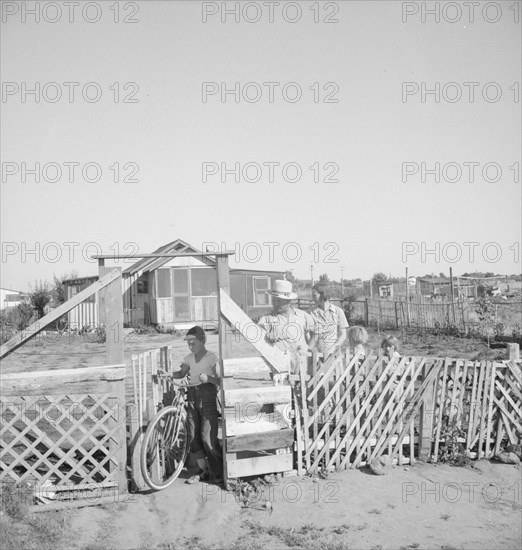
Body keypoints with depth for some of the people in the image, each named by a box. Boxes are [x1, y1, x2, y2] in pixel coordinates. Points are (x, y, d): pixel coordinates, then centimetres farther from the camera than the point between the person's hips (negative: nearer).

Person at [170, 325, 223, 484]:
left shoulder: (212, 358, -7)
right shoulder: (189, 358, 9)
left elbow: (219, 381, -10)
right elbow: (181, 373, 18)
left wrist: (208, 378, -28)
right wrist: (169, 374, 1)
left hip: (207, 396, -6)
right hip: (192, 396, 6)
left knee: (208, 437, -7)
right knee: (193, 436, 7)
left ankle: (218, 472, 9)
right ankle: (203, 470, 20)